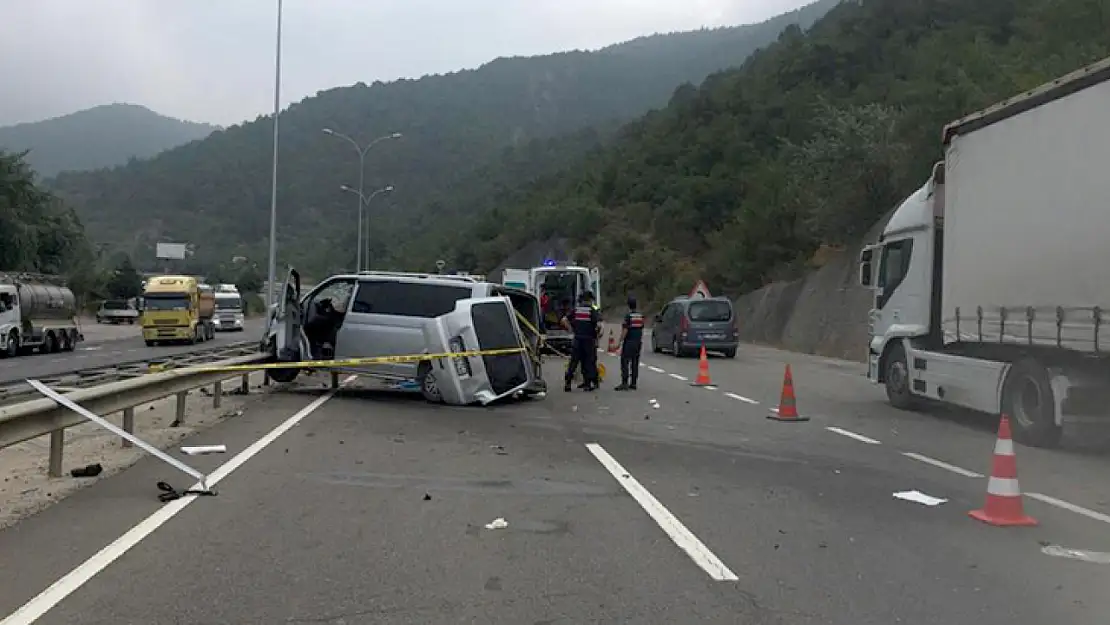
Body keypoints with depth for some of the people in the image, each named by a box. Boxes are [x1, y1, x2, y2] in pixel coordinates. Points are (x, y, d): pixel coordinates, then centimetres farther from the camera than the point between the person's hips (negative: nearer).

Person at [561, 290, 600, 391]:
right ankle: (588, 384, 9)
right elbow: (599, 324, -18)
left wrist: (571, 329, 7)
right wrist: (597, 332, 0)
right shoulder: (592, 311, -6)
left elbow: (564, 320, -1)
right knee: (589, 362, 7)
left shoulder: (576, 310, 6)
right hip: (589, 340, -3)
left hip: (577, 339, 3)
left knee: (573, 361, 7)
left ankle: (567, 382, 3)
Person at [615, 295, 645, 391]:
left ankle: (624, 383, -11)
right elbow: (642, 329, 13)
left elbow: (625, 330, -17)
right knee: (635, 363, 9)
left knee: (625, 362, -5)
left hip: (629, 342, -7)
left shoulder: (628, 316, -14)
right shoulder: (641, 315, 7)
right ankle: (633, 383, 11)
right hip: (638, 342, 7)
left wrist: (620, 341, -11)